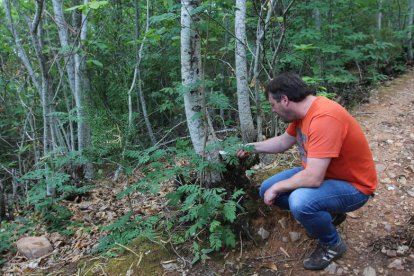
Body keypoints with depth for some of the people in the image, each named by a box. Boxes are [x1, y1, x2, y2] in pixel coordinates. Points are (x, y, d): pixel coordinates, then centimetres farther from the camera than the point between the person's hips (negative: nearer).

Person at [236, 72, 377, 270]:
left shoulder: (325, 118, -33)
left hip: (352, 186, -9)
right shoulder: (302, 111, -4)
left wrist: (277, 187, -21)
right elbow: (283, 142, 15)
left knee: (300, 202, -36)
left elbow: (313, 179, -35)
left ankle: (332, 244, -3)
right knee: (267, 190, 3)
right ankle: (327, 213, 17)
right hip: (320, 173, 9)